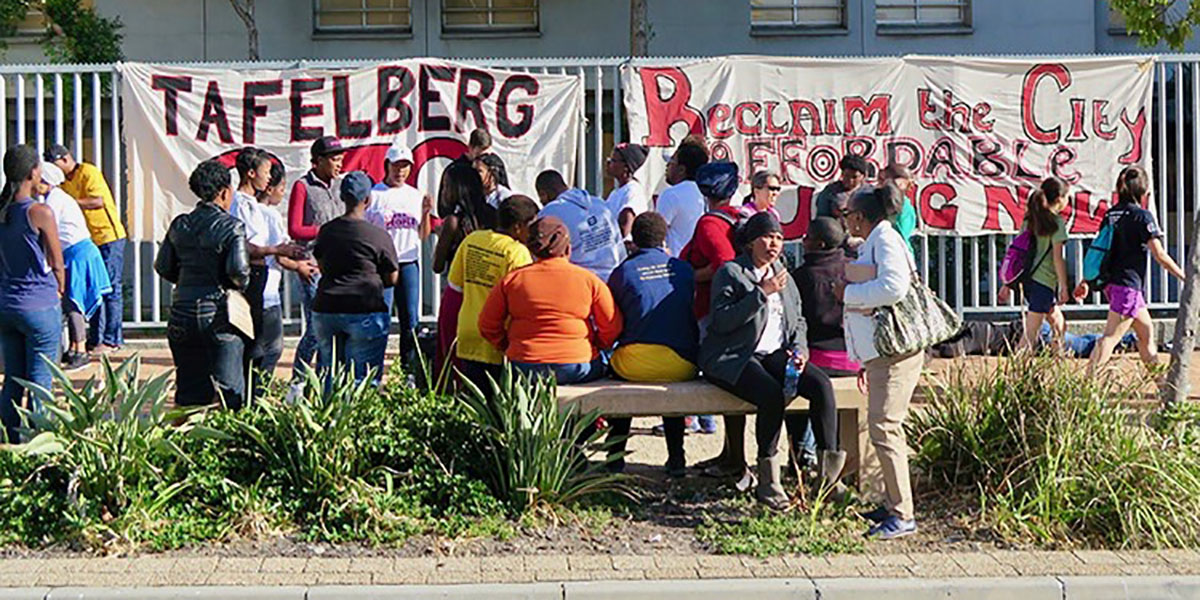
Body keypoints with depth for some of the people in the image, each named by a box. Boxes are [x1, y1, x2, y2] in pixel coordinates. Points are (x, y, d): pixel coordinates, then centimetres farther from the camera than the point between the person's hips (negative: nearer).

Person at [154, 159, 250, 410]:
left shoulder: (180, 225, 8)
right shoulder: (232, 227, -9)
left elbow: (163, 266, 9)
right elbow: (238, 270, -18)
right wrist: (240, 285, 2)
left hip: (182, 312, 5)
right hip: (217, 312, -5)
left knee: (189, 386, 12)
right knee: (228, 389, 2)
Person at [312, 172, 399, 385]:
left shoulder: (326, 231, 8)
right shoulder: (379, 235, -5)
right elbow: (392, 278, 1)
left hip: (326, 309, 5)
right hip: (364, 310, -4)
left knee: (328, 372, 13)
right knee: (365, 375, 0)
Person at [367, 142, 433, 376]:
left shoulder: (416, 196, 14)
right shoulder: (374, 194, 0)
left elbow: (423, 236, 14)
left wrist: (426, 213, 0)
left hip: (409, 262, 4)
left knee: (411, 319, 4)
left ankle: (410, 370, 13)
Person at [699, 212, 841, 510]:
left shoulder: (783, 274, 19)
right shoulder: (730, 273, -2)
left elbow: (798, 320, 24)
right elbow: (721, 321, -15)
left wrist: (798, 349, 3)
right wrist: (761, 294, -19)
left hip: (775, 354, 6)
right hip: (733, 359, -6)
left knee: (821, 384, -21)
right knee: (773, 395, -33)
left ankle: (829, 462, -22)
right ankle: (768, 480, -19)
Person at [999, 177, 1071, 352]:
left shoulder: (1030, 219, 11)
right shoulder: (1056, 222, -9)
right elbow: (1057, 257, -13)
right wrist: (1064, 287, -9)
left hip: (1028, 278, 8)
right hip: (1045, 280, -8)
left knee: (1059, 325, 21)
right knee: (1030, 334, -7)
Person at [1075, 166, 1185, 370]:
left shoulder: (1111, 214, 9)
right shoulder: (1141, 216, -11)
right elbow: (1160, 256, -12)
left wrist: (1086, 281, 18)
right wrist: (1185, 278, -3)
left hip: (1111, 282, 8)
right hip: (1128, 284, -8)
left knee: (1146, 330, 20)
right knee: (1111, 337, -10)